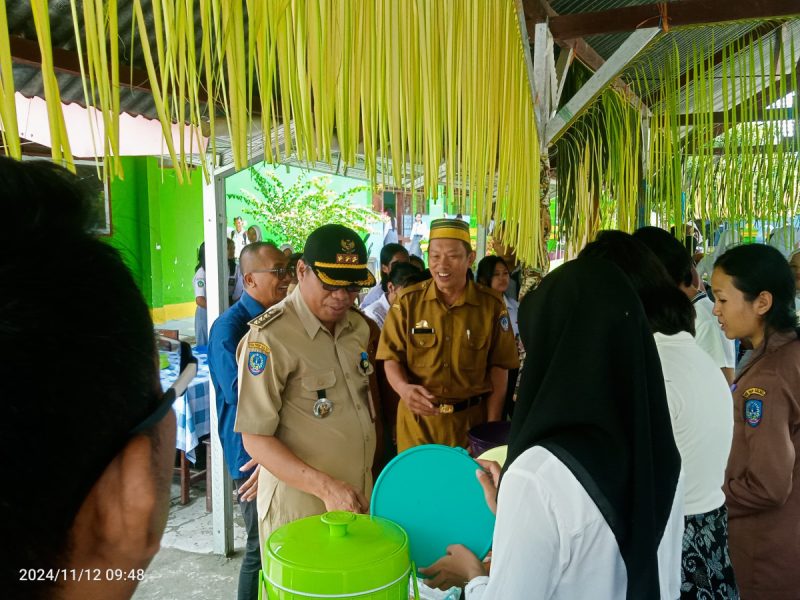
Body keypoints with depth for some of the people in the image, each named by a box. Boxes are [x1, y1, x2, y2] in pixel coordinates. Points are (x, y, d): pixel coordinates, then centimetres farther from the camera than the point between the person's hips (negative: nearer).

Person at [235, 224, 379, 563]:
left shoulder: (358, 327, 4)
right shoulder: (268, 338, -19)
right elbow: (255, 440, -18)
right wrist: (326, 487, -26)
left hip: (359, 498, 7)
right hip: (300, 506, -6)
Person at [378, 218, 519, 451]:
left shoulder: (491, 304, -3)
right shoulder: (408, 301, -3)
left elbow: (498, 367, 1)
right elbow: (392, 357, 1)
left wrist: (493, 426, -2)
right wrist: (403, 388, -20)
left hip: (471, 420, 0)